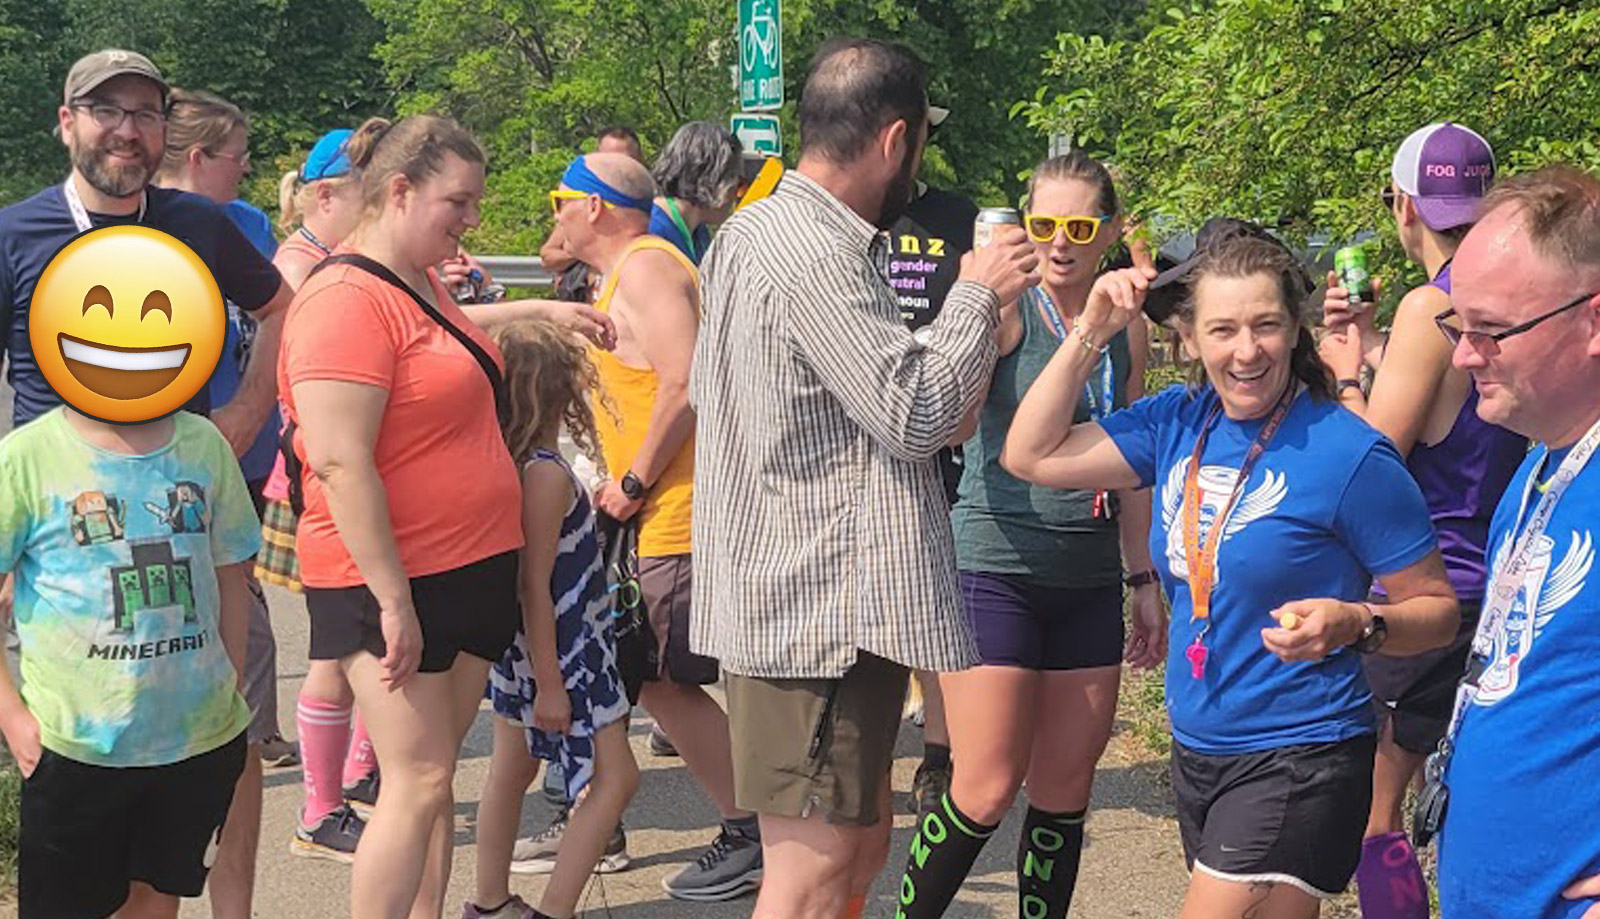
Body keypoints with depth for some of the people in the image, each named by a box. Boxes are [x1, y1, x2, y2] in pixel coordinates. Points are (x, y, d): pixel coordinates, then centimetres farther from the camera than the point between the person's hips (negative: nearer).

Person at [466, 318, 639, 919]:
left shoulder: (510, 462, 2)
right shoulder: (547, 475, -23)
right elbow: (536, 587, -22)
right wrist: (550, 683, -19)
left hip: (522, 644, 9)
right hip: (558, 651, -9)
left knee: (513, 769, 18)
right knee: (615, 778, -4)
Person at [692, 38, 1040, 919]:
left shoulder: (751, 233, 13)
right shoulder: (819, 259, -20)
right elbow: (917, 414, -20)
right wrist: (977, 294, -6)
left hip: (784, 594, 11)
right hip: (821, 608, -11)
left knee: (862, 844, 18)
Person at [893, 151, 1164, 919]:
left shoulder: (1125, 336, 8)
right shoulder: (1006, 313, -9)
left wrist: (1145, 582, 19)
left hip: (1089, 582, 6)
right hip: (996, 566, -5)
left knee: (1066, 793, 10)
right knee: (986, 793, -7)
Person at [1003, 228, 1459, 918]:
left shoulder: (1350, 455, -15)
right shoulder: (1179, 421, 4)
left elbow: (1437, 609, -9)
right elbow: (1032, 455, 6)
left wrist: (1353, 623, -29)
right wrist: (1090, 332, -1)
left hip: (1297, 763, -7)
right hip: (1196, 751, 7)